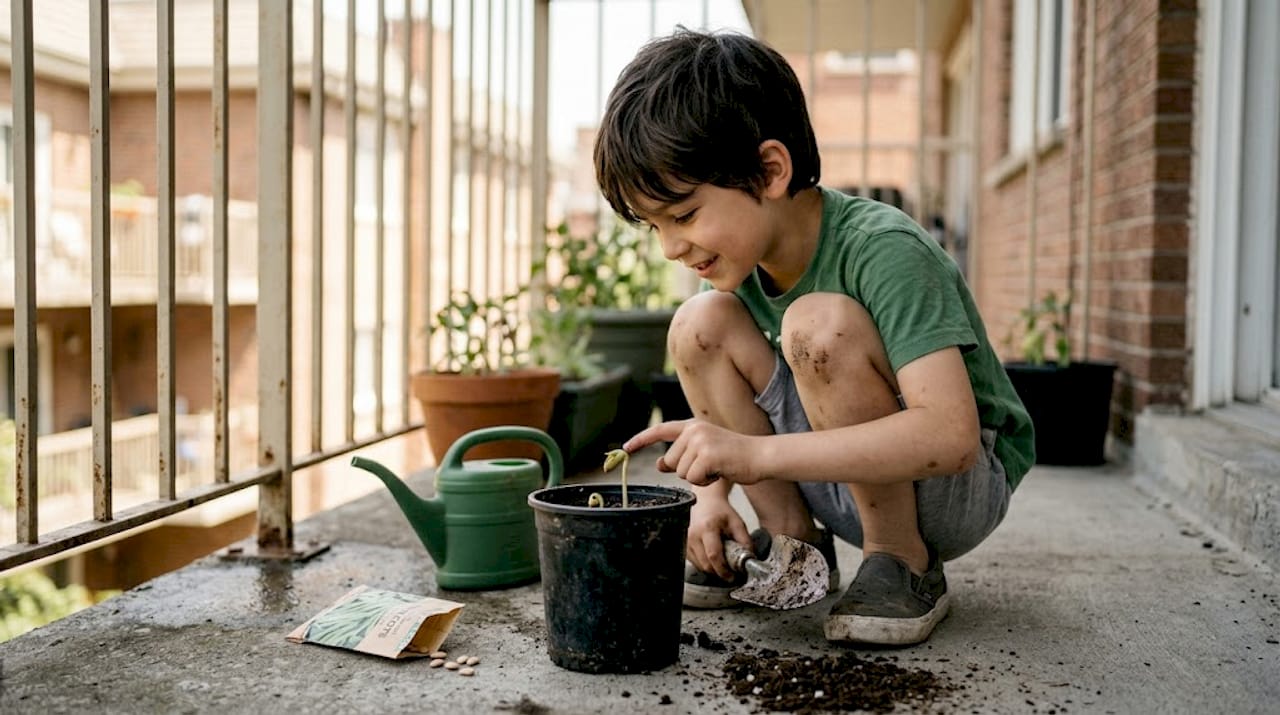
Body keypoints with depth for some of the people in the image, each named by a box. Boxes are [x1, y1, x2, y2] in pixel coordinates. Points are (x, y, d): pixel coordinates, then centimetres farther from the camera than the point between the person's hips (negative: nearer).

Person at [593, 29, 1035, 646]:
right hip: (846, 482, 7)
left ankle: (903, 561, -15)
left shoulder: (883, 250, -27)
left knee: (820, 322, -32)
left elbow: (950, 434, -38)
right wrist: (712, 493, -11)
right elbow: (727, 388, 8)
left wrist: (753, 452, -42)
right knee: (700, 324, -11)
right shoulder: (743, 251, -5)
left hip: (964, 484, -6)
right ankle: (790, 539, -1)